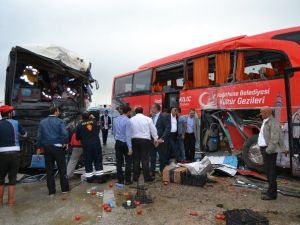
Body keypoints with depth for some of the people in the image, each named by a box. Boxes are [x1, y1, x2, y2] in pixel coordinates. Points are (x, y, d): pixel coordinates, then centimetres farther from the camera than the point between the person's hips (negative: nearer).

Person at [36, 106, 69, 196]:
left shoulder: (42, 122, 6)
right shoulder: (59, 121, -8)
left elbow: (39, 135, 5)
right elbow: (65, 133, -18)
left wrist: (38, 147, 9)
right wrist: (66, 143, -2)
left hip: (47, 147, 4)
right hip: (57, 147, -4)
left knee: (49, 170, 10)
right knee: (62, 168, 9)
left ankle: (51, 191, 16)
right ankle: (64, 188, 17)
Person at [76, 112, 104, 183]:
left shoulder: (80, 125, -3)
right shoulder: (94, 122, 3)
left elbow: (77, 137, 3)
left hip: (86, 146, -1)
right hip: (96, 144, 2)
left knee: (88, 162, 10)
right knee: (98, 161, 9)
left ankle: (89, 178, 16)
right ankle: (99, 178, 11)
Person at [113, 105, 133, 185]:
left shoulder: (116, 119, 4)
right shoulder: (127, 121, -17)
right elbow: (128, 135, -20)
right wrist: (130, 147, -19)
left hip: (118, 143, 6)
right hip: (125, 143, -6)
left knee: (119, 162, 10)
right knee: (128, 162, 6)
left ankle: (120, 180, 17)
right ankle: (127, 180, 9)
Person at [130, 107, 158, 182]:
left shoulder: (131, 120, 3)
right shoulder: (147, 119, -1)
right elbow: (153, 130, 2)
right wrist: (155, 139, 11)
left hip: (134, 140, 3)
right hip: (145, 140, -2)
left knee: (136, 159, 10)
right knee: (145, 159, 1)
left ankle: (135, 177, 16)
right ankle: (147, 177, 5)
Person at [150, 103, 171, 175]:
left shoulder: (165, 116, -7)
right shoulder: (152, 117, 9)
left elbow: (168, 128, -11)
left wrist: (162, 138, -17)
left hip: (160, 141, -5)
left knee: (162, 158, 7)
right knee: (152, 157, 8)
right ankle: (152, 172, 18)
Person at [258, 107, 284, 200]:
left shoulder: (273, 122, -16)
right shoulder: (265, 122, 17)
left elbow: (274, 139, -22)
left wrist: (269, 150, -23)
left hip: (270, 150, -10)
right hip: (265, 149, 10)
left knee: (270, 171, -5)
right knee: (268, 170, 16)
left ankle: (272, 193, 3)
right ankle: (271, 191, 27)